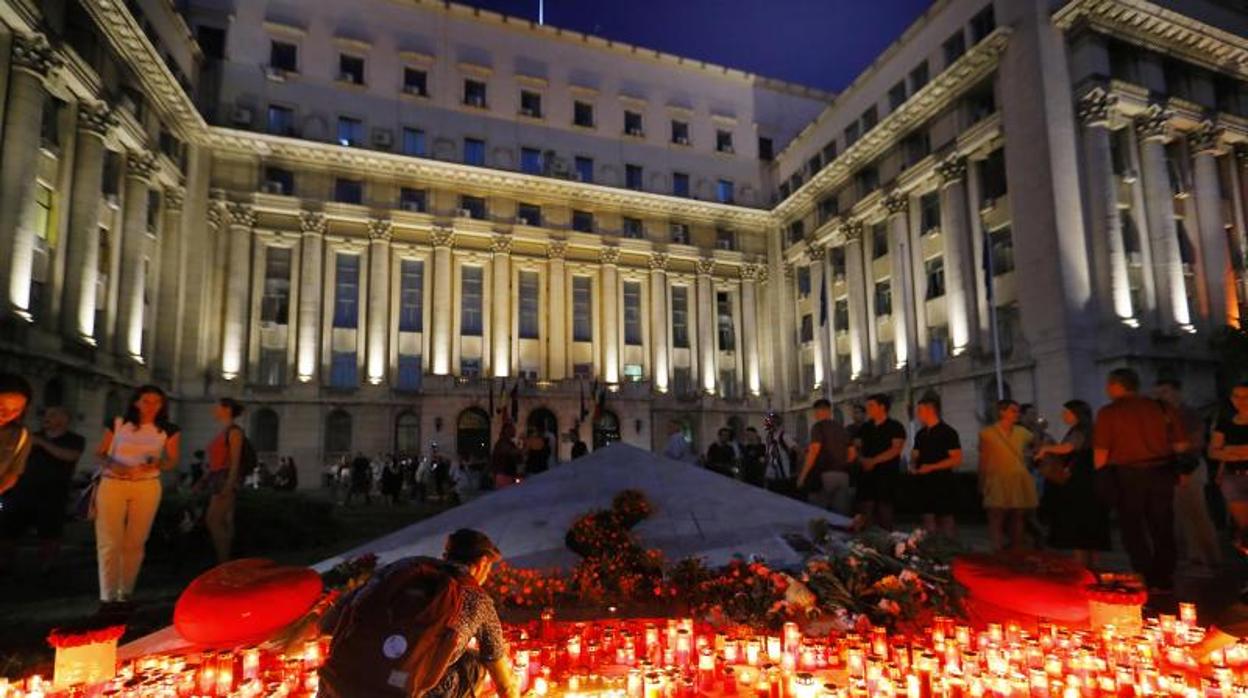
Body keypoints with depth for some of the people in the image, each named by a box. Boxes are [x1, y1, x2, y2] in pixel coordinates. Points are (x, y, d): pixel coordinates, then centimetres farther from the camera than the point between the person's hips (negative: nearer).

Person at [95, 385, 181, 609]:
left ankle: (125, 594, 15)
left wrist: (156, 464, -17)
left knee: (135, 543, 4)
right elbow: (100, 454, 8)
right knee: (109, 542, -5)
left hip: (147, 487, 0)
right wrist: (113, 465, -13)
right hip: (113, 484, 0)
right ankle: (108, 597, 0)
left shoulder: (169, 430, 4)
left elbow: (172, 461, 5)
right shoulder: (117, 424, 5)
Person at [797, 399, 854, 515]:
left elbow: (814, 450, -13)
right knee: (841, 514, 6)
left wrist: (803, 475, -10)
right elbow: (851, 454, 17)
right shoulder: (842, 428, 18)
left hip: (824, 475, -6)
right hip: (843, 475, 6)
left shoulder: (818, 426, -3)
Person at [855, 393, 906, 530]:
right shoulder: (865, 427, 15)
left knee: (884, 509, -2)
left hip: (887, 474, -4)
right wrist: (862, 459, -6)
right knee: (865, 510, 0)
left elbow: (896, 449, -11)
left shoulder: (895, 427, -1)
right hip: (867, 473, 4)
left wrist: (874, 461, -18)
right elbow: (858, 446, 16)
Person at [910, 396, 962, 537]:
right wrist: (913, 466, -2)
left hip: (943, 483, -6)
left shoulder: (948, 432, -7)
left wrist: (932, 467, -19)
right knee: (928, 519, 7)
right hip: (925, 483, 6)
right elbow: (915, 455, 21)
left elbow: (957, 459, -12)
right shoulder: (920, 434, 13)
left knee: (946, 519, -1)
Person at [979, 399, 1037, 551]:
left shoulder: (1022, 432, 7)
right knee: (997, 521, -6)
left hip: (1020, 484, 4)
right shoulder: (987, 433, -2)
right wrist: (982, 484, 4)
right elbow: (983, 460, 2)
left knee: (1017, 521, 9)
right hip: (998, 484, -4)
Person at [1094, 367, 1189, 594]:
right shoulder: (1162, 407, 3)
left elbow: (1101, 452, -12)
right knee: (1162, 529, 15)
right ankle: (1164, 582, 21)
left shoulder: (1109, 412, -8)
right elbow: (1181, 445, 5)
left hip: (1128, 475, -4)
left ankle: (1147, 582, 9)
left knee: (1133, 530, 9)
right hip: (1162, 473, 4)